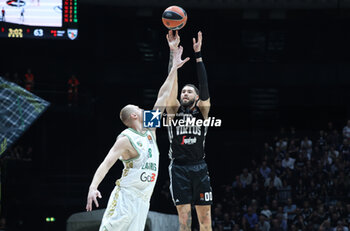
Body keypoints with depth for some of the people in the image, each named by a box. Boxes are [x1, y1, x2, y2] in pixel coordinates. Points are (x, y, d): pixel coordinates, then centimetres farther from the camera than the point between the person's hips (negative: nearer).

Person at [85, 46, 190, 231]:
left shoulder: (149, 131, 15)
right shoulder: (126, 139, -7)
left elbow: (163, 97, 19)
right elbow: (107, 162, -17)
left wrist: (174, 69, 22)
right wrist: (93, 187, -32)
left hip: (143, 200, 7)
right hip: (125, 196, -7)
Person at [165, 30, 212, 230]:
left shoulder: (201, 111, 9)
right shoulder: (174, 111, 9)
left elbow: (204, 85, -3)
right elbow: (172, 83, 0)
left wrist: (198, 54, -11)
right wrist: (173, 52, -9)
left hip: (199, 168, 0)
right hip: (179, 168, 0)